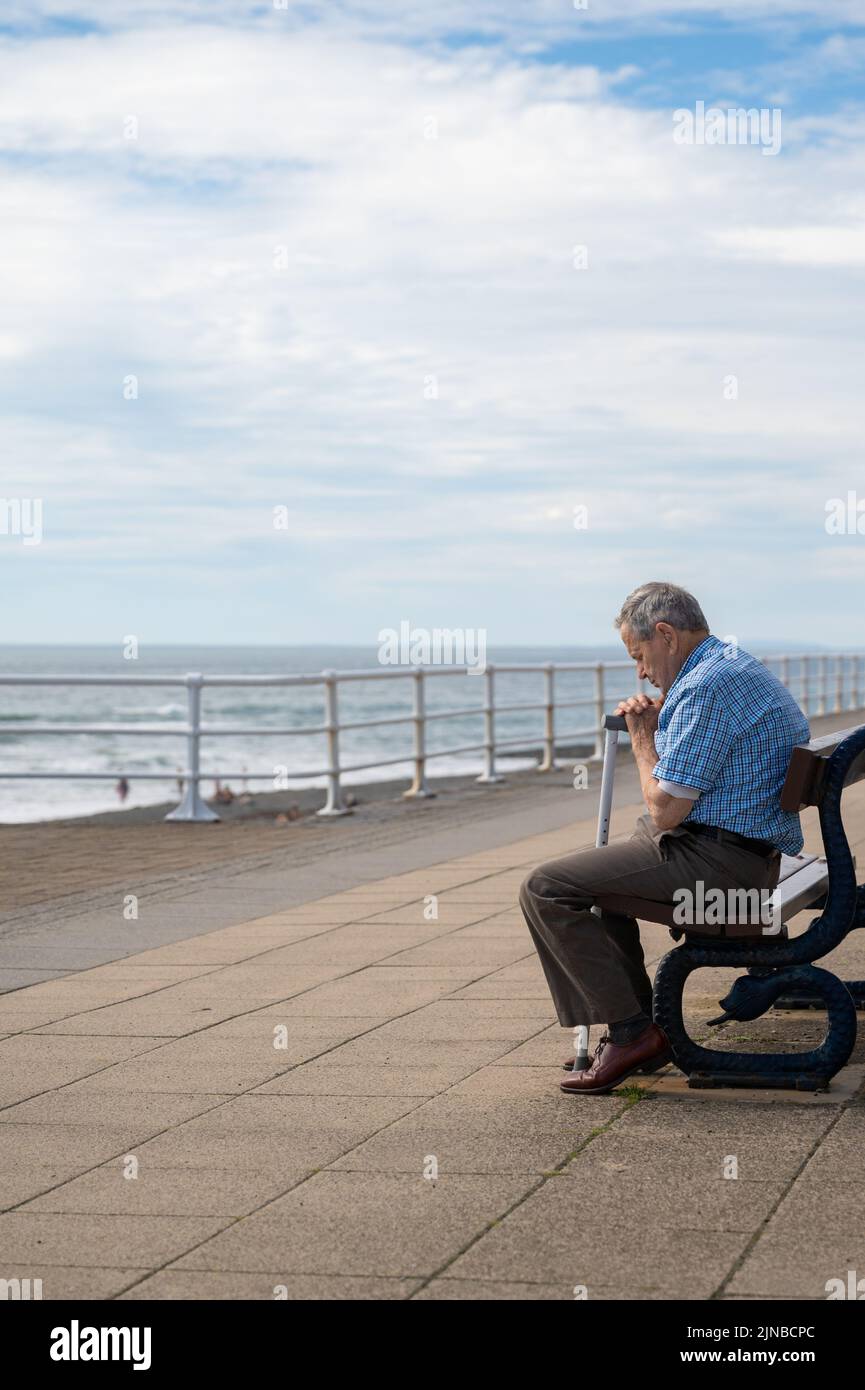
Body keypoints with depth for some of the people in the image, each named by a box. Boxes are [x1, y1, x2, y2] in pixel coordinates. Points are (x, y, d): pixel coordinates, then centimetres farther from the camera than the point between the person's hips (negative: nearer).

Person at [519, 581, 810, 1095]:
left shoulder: (706, 687, -20)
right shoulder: (740, 665, 16)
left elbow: (665, 809, -20)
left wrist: (643, 738, -5)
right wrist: (655, 724, 14)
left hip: (717, 859, -11)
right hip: (754, 848, 11)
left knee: (546, 889, -11)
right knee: (591, 874, 30)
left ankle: (632, 1031, -7)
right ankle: (644, 1028, 23)